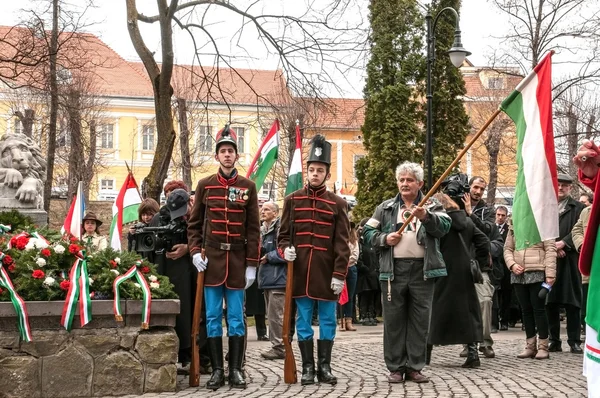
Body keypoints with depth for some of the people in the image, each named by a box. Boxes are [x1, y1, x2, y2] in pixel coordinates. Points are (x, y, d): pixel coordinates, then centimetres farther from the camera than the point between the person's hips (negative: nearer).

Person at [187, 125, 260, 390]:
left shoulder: (248, 187, 4)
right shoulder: (204, 185, 5)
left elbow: (253, 229, 3)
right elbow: (194, 224, 9)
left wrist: (252, 265, -2)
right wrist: (195, 252, -5)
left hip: (237, 259, 0)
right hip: (211, 259, 1)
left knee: (236, 317, 3)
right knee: (213, 317, 3)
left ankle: (235, 370, 10)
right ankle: (217, 370, 10)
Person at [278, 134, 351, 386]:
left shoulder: (337, 204, 2)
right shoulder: (292, 200, 6)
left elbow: (342, 243, -1)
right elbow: (283, 234, 11)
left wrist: (339, 274, -9)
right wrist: (285, 249, -11)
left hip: (326, 273, -1)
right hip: (300, 272, 1)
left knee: (327, 321, 5)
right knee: (303, 321, 5)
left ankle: (324, 367, 14)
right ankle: (308, 368, 12)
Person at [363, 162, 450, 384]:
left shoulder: (432, 206, 8)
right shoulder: (386, 208, 13)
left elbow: (444, 227, -8)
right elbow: (368, 232, 12)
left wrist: (426, 216, -26)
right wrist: (384, 239, -7)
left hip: (422, 270, -1)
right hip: (393, 269, 1)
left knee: (420, 320, 2)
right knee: (394, 320, 2)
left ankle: (415, 367, 9)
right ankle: (395, 367, 9)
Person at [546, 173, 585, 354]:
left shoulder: (578, 208, 9)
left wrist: (563, 243, -14)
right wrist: (552, 247, -8)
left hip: (570, 259, -2)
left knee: (572, 301, -1)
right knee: (550, 301, 2)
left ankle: (574, 341, 2)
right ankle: (554, 340, 8)